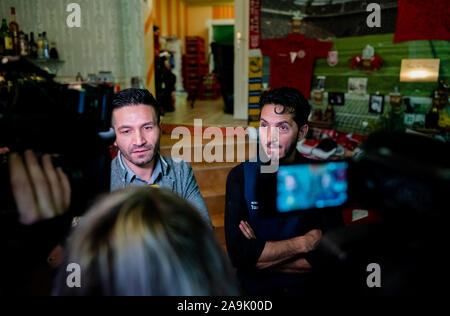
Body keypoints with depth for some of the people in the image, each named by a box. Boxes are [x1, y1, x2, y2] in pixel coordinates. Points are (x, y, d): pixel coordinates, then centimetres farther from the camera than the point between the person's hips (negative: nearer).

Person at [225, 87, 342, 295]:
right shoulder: (241, 176, -3)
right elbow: (238, 253, -12)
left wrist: (259, 254, -12)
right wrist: (306, 242, -12)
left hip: (305, 288, 0)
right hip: (253, 290, 1)